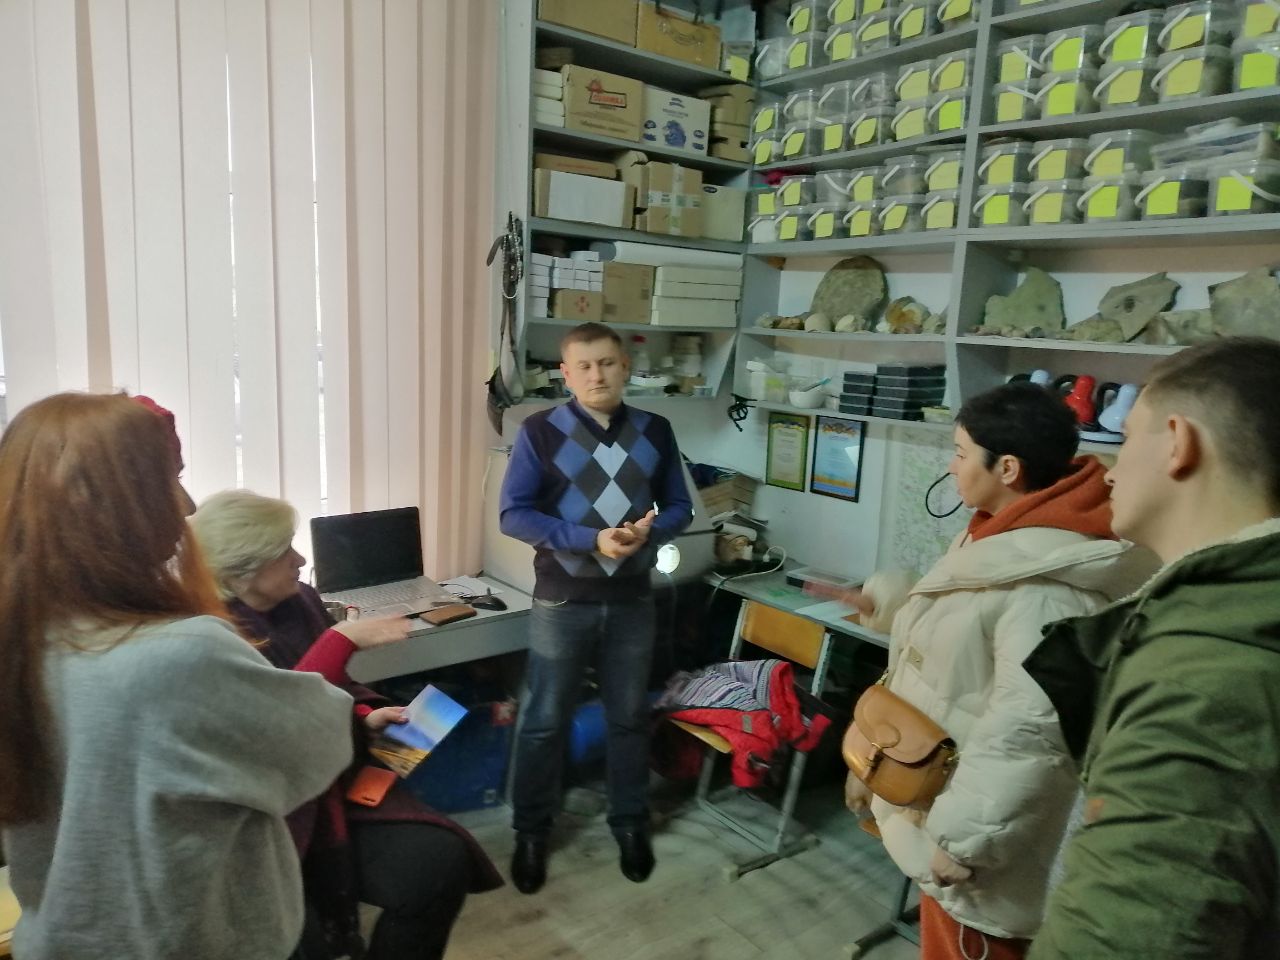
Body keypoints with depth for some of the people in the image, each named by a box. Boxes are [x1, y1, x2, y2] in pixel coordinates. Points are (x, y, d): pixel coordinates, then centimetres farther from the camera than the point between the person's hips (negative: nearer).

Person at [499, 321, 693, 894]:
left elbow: (679, 507, 6)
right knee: (545, 721, 9)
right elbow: (513, 515, -12)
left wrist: (649, 531, -17)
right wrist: (591, 539, -22)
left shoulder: (655, 432, 1)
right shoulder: (541, 432, -9)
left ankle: (630, 823, 35)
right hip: (562, 600, -2)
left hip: (631, 599, 3)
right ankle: (531, 832, 29)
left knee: (629, 717, 16)